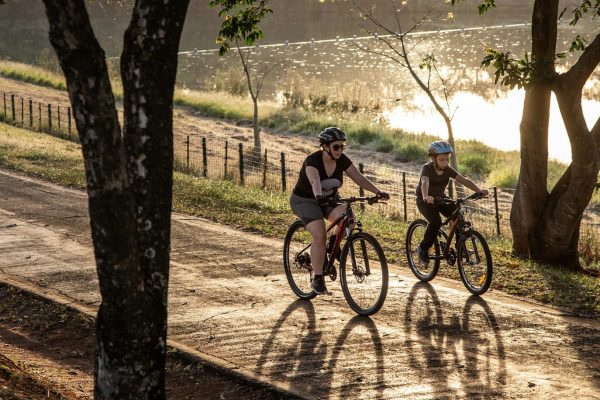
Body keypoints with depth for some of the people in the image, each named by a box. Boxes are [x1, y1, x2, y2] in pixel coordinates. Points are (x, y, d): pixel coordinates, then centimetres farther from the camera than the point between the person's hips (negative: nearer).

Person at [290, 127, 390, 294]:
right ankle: (317, 279, -17)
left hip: (329, 200, 5)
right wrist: (318, 196, -65)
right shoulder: (313, 161, -26)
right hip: (305, 201, -5)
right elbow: (315, 181, -45)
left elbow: (359, 178, -14)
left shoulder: (342, 161, -10)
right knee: (319, 235, -26)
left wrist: (378, 192, -28)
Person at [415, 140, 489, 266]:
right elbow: (425, 183, -44)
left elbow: (464, 180, -19)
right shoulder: (427, 169, -24)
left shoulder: (448, 170, -10)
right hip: (425, 201, -5)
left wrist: (479, 191, -33)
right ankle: (423, 249, -11)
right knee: (435, 222, -30)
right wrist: (426, 197, -65)